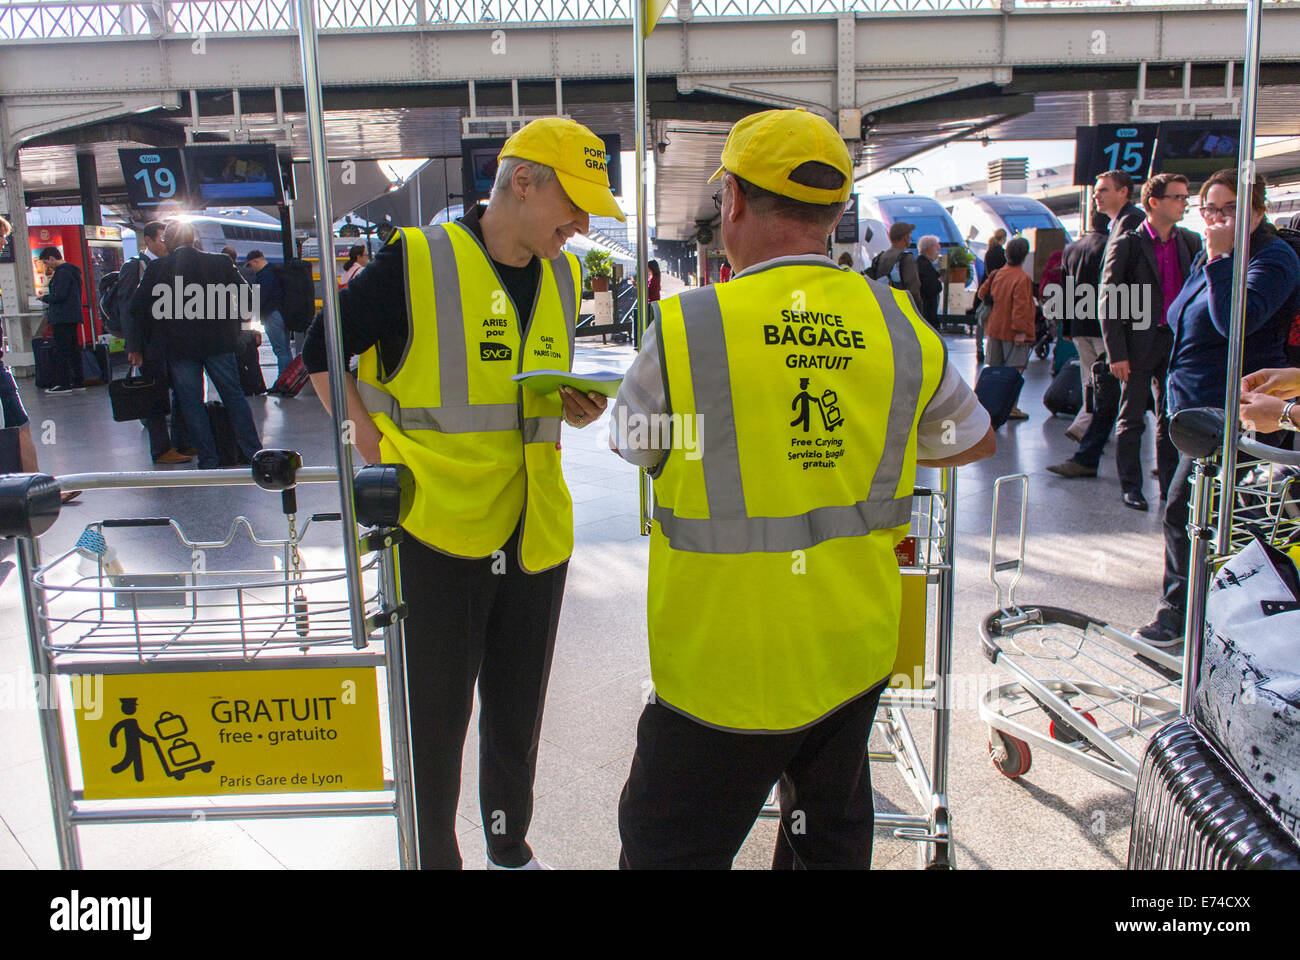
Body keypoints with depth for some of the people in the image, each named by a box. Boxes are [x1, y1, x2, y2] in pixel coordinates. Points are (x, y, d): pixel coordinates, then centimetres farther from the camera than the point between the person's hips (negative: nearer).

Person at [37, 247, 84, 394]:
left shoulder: (62, 272, -13)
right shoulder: (71, 271, 18)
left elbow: (59, 295, -21)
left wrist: (45, 298, -4)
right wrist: (51, 306, 22)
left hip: (62, 319, -10)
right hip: (72, 317, 10)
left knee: (60, 351, -7)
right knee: (73, 350, 12)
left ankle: (64, 383, -7)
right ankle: (78, 381, 14)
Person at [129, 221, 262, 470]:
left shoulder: (157, 268, -3)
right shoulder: (220, 262, -1)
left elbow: (138, 306, -3)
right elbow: (245, 295, 1)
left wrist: (146, 338, 10)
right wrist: (233, 325, 12)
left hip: (178, 346, -1)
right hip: (218, 342, 2)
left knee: (191, 402, 7)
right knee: (234, 395, 12)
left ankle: (208, 459, 9)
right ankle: (254, 451, 13)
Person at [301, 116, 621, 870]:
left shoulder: (562, 276, 8)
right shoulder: (416, 262, -11)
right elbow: (323, 353, -3)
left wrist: (575, 409, -2)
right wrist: (379, 453, -10)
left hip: (536, 526, 6)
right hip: (436, 526, -5)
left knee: (518, 707, 19)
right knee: (435, 713, 9)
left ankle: (511, 846, 39)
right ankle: (434, 855, 30)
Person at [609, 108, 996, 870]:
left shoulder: (685, 329, -17)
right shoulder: (900, 325, -4)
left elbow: (630, 442, 2)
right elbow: (974, 442, 12)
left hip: (727, 665, -4)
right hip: (855, 650, 5)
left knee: (669, 851, 13)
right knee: (831, 840, 25)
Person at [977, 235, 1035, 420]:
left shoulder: (998, 274, 5)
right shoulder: (1022, 278, -15)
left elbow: (983, 292, 17)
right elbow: (1020, 306, -21)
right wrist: (1020, 330, -20)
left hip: (995, 329, 7)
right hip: (1013, 332, -7)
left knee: (995, 369, 12)